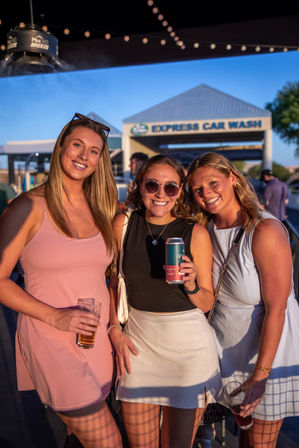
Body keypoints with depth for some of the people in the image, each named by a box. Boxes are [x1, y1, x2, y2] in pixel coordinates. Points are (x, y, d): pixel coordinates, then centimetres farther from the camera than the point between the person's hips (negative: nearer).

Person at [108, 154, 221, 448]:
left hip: (188, 345, -1)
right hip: (138, 339, 2)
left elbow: (207, 304, -1)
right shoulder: (123, 224, -3)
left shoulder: (196, 233, -9)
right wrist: (115, 330, 1)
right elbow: (113, 282, 9)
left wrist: (190, 283, -20)